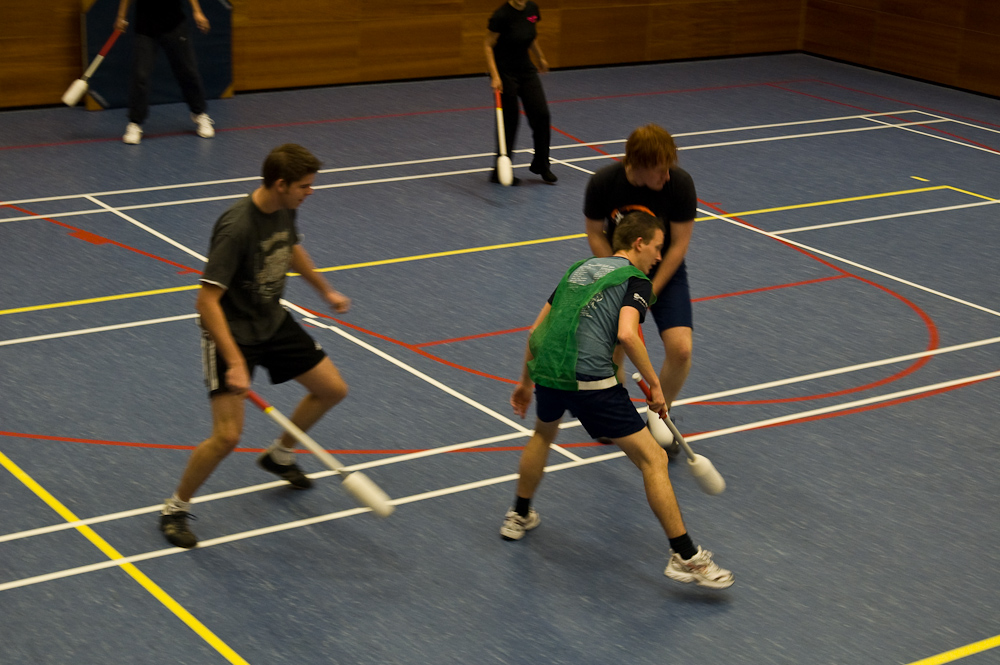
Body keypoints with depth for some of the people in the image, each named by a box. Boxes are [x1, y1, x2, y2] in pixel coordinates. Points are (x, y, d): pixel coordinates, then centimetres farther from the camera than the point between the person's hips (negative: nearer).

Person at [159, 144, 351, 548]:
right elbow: (207, 301, -33)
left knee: (333, 390, 13)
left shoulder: (284, 209, -5)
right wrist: (234, 363, -38)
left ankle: (279, 455, 39)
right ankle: (175, 509, 6)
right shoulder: (237, 228, -31)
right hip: (231, 333, -8)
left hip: (273, 322, 8)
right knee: (228, 435, -18)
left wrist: (325, 291, 31)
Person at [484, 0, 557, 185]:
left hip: (525, 68, 6)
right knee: (509, 121, -1)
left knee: (541, 114, 0)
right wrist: (495, 76, -22)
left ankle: (541, 165, 17)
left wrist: (540, 57, 27)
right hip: (505, 71, -6)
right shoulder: (502, 15, -20)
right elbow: (488, 46, -15)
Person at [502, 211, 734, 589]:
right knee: (653, 459, 0)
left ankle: (519, 517, 50)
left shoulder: (579, 269, 25)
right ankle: (685, 557, -2)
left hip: (545, 369, 7)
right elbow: (626, 334, -14)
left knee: (544, 432, 39)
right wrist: (654, 384, -4)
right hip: (589, 378, -7)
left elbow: (537, 329, 26)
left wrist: (526, 381, 36)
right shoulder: (636, 281, 5)